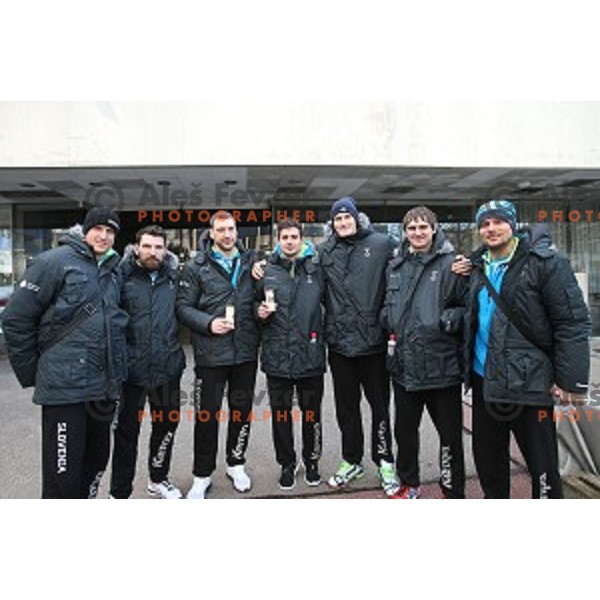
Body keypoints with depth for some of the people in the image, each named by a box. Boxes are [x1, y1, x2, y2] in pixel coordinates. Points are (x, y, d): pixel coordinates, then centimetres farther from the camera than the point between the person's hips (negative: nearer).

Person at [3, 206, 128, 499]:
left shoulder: (112, 270, 14)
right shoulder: (55, 261, -7)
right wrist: (31, 373, -4)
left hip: (104, 386, 7)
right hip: (65, 386, -6)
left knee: (96, 461, 18)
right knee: (63, 473, 3)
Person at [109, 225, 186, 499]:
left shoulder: (173, 277, 6)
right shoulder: (123, 277, -5)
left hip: (168, 367, 4)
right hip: (132, 367, -3)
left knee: (167, 425, 17)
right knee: (127, 431, 8)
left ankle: (158, 479, 40)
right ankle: (120, 492, 26)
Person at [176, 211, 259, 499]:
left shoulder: (250, 262, 8)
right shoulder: (196, 267, -2)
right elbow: (183, 307, -4)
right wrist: (209, 323, -18)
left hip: (246, 351, 3)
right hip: (211, 353, -3)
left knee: (242, 410, 15)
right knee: (207, 415, 7)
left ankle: (236, 464, 36)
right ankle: (202, 475, 26)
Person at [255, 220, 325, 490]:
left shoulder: (316, 268, 2)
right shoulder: (267, 270, 3)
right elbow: (255, 302, 14)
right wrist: (260, 312, -8)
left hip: (310, 354, 0)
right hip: (277, 355, 1)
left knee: (311, 414, 13)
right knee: (281, 415, 12)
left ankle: (311, 462, 35)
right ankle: (287, 464, 32)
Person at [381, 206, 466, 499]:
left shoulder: (451, 263, -7)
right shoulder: (395, 266, 11)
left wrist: (450, 319, -23)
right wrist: (388, 322, 6)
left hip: (441, 365, -5)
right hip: (403, 365, 5)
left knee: (450, 432, 10)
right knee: (404, 429, 19)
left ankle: (453, 492, 30)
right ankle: (409, 483, 40)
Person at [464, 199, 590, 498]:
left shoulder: (545, 262, -10)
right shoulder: (477, 266, 9)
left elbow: (573, 323, -13)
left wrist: (571, 381, -15)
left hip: (529, 381, -6)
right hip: (484, 379, 6)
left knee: (543, 463, 8)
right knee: (487, 456, 19)